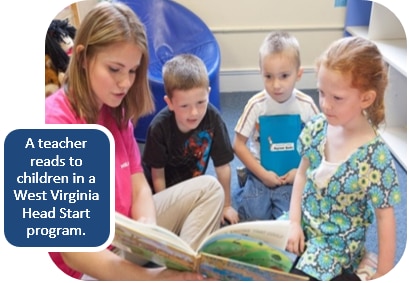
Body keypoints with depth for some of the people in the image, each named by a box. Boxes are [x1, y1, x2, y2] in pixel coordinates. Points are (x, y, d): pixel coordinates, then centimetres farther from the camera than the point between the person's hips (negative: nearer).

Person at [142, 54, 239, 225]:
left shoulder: (212, 119, -27)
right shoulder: (159, 127, -31)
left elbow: (222, 166, -16)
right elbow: (158, 175, -17)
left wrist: (226, 205, -7)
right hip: (161, 191, -2)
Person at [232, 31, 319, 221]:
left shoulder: (306, 105, -13)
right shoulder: (256, 104, -15)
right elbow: (238, 145, -9)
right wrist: (263, 174, -13)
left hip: (293, 174, 0)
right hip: (261, 171, 0)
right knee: (255, 216, -10)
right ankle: (245, 190, 20)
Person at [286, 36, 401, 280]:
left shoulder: (375, 155, -24)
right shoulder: (317, 127, -10)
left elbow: (385, 216, -15)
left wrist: (383, 275, -11)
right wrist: (294, 222, -3)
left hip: (338, 244, -5)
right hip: (304, 225, 6)